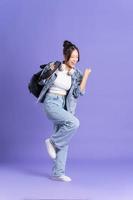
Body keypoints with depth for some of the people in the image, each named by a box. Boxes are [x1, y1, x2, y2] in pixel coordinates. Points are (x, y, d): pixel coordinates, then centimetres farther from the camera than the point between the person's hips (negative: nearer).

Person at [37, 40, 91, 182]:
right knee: (74, 122, -27)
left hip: (63, 105, 5)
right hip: (51, 103, -5)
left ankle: (58, 173, 12)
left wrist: (86, 75, -10)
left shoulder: (76, 74, 4)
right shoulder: (54, 66, -5)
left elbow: (79, 92, -6)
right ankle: (52, 141, -5)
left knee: (64, 141, 3)